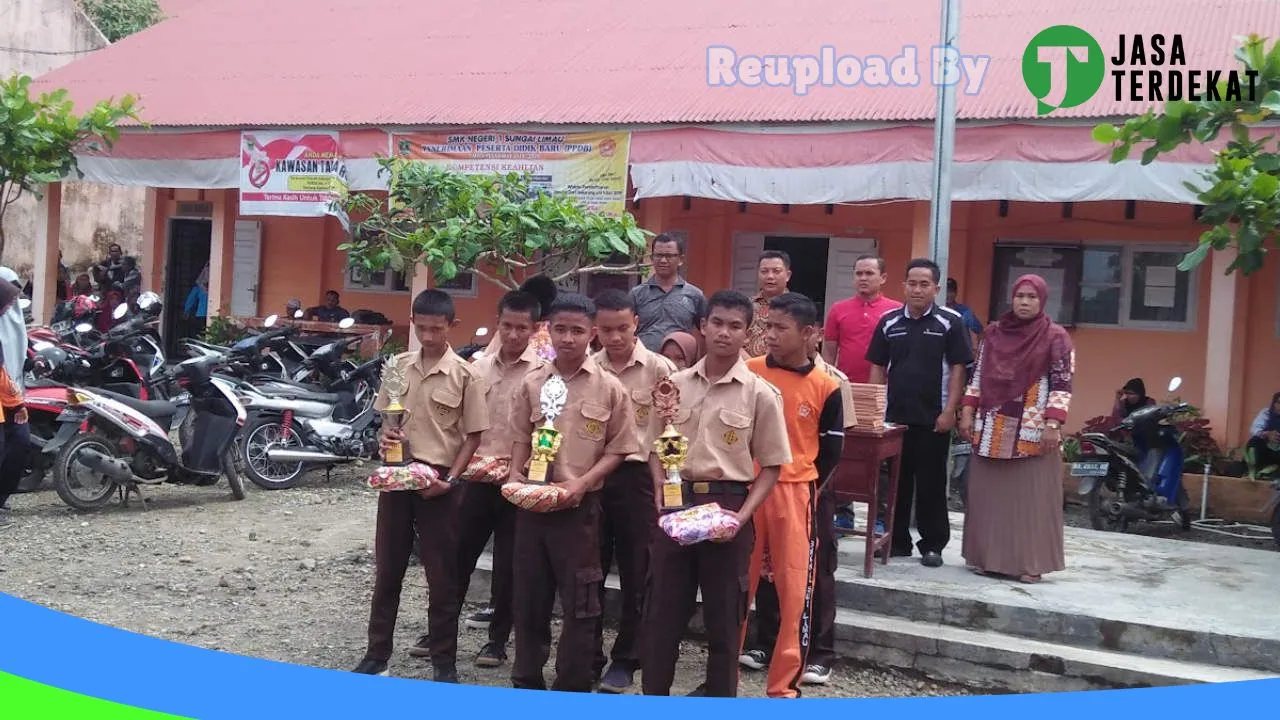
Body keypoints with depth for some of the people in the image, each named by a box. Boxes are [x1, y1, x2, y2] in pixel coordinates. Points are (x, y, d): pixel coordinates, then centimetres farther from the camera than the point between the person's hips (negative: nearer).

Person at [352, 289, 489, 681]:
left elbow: (473, 435, -4)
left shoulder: (465, 376, -7)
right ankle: (377, 654, 23)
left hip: (437, 482, -3)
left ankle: (444, 662, 15)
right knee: (387, 570, 11)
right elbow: (383, 416, 13)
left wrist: (451, 477, -14)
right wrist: (384, 436, -9)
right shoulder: (397, 366, 4)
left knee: (443, 577, 4)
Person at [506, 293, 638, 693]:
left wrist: (581, 483, -14)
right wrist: (515, 475, -5)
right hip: (532, 502, 3)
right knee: (529, 595, 12)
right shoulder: (532, 383, 4)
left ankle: (573, 688, 15)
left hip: (579, 506, -3)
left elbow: (618, 449, -2)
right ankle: (527, 681, 27)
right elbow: (521, 439, 12)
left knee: (580, 601, 3)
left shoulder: (609, 388, -5)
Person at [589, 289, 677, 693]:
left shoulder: (659, 368, -6)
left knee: (635, 575, 6)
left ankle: (624, 661, 19)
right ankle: (587, 657, 23)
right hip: (591, 476, 3)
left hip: (637, 477, -3)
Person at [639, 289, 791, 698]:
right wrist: (662, 496, -5)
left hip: (727, 504, -2)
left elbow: (771, 466, -1)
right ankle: (652, 695, 22)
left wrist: (743, 515, -13)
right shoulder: (675, 385, 4)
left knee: (724, 614, 7)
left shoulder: (761, 394, -4)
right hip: (677, 502, 2)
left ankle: (719, 697, 20)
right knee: (663, 607, 9)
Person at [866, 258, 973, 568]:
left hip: (933, 419, -3)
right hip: (894, 416, 3)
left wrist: (949, 411, -11)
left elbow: (958, 369, -4)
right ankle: (897, 540, 20)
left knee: (931, 484, 4)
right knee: (895, 481, 10)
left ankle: (933, 545, 13)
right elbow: (878, 368, 10)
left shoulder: (950, 322, -2)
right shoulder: (889, 322, 7)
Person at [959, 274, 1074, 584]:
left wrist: (1052, 425, -14)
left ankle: (1030, 562, 5)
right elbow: (978, 375, 13)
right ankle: (989, 556, 16)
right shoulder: (994, 332, 9)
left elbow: (1062, 385, -6)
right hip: (992, 429, 4)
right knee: (989, 494, 7)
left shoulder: (1056, 337, -3)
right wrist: (968, 413, 6)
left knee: (1032, 496, -1)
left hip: (1033, 432, -4)